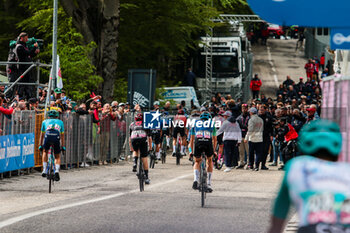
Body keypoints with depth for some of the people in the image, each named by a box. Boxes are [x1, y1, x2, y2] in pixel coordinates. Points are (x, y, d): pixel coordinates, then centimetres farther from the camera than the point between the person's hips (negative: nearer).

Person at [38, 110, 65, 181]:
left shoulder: (45, 121, 34)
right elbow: (62, 136, 40)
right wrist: (63, 146, 47)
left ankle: (44, 170, 18)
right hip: (56, 137, 0)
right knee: (57, 156, 18)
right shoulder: (60, 122, 34)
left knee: (45, 151, 29)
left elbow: (42, 135, 40)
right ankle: (57, 171, -7)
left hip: (48, 135, 0)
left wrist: (40, 145, 48)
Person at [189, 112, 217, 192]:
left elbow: (192, 139, 35)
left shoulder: (196, 123, 30)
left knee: (197, 161, 22)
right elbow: (214, 139, 37)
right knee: (209, 161, 24)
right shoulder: (211, 124, 29)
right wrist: (213, 150, 49)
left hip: (198, 141, 0)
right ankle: (209, 184, 18)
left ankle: (196, 180, -3)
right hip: (208, 142, 0)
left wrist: (191, 151, 44)